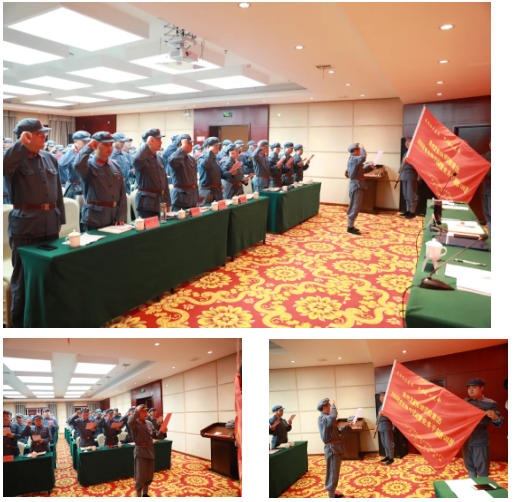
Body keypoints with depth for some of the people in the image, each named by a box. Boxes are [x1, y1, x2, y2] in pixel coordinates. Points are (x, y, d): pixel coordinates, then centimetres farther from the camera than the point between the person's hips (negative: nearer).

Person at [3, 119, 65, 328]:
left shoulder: (50, 158, 11)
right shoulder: (15, 159, -6)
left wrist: (59, 217, 14)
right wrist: (22, 145, -31)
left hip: (49, 223, 6)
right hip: (25, 224, -5)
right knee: (23, 275, 5)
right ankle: (19, 321, 19)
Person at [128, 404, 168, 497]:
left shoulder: (149, 423, 8)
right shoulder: (135, 423, -9)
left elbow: (155, 435, 8)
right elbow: (130, 422, -34)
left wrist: (163, 432, -10)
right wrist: (137, 411, -31)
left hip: (150, 450, 6)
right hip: (140, 451, -6)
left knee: (149, 474, 16)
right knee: (140, 475, 0)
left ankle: (145, 493, 33)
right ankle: (138, 496, 16)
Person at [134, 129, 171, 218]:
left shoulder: (158, 158, 15)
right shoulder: (143, 158, -8)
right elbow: (137, 159, -37)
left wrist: (167, 203, 14)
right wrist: (147, 144, -23)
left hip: (160, 203, 7)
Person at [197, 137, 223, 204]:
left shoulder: (214, 159, 16)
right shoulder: (202, 158, -9)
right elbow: (205, 164, -34)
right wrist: (211, 152, -21)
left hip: (217, 189, 8)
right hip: (207, 190, -8)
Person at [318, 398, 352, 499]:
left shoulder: (327, 418, 16)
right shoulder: (322, 418, -16)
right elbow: (332, 417, -38)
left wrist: (348, 426, 20)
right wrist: (333, 405, -24)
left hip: (336, 448, 10)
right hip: (331, 448, -10)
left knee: (335, 472, 16)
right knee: (333, 472, -6)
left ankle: (332, 493, 25)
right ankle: (331, 496, 1)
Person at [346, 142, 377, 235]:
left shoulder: (353, 159, 17)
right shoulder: (353, 159, -14)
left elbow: (361, 171, 23)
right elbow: (363, 157, -34)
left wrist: (369, 167, 11)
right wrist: (362, 147, -18)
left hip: (357, 184, 11)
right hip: (356, 184, -11)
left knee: (353, 206, 14)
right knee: (355, 206, -10)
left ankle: (351, 226, 20)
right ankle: (350, 227, -8)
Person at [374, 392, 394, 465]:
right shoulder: (380, 406, 18)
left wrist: (384, 414, -24)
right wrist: (376, 425, 20)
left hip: (387, 425, -8)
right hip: (381, 426, 8)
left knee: (389, 442, -5)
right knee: (384, 443, 11)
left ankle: (391, 458, 3)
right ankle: (387, 456, 22)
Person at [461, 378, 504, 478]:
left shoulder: (490, 403, -6)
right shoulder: (464, 402, 10)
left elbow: (500, 422, -10)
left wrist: (495, 417, -31)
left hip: (480, 442, -5)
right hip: (466, 440, 5)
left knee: (482, 473, 1)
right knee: (470, 469, 19)